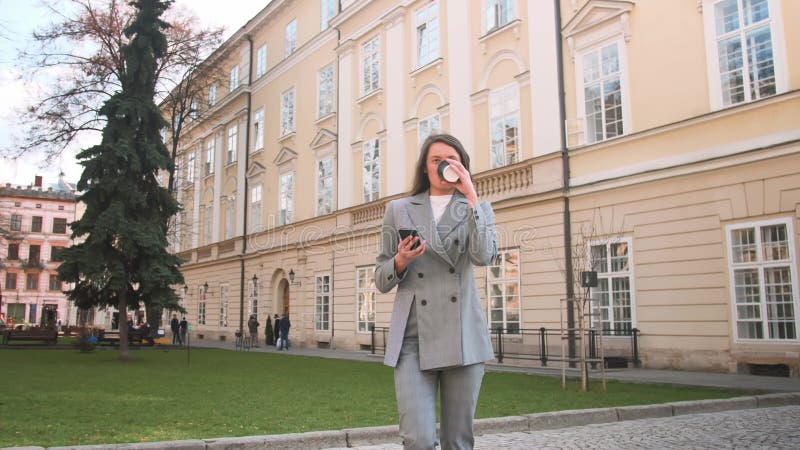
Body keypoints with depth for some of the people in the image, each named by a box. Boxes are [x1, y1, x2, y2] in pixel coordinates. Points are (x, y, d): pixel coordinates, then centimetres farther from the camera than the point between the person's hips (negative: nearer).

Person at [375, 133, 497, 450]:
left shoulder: (478, 209, 12)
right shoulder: (398, 210, 11)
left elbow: (484, 256, -10)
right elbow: (381, 280, 11)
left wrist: (471, 195, -10)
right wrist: (400, 262, -10)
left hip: (462, 334, 1)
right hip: (413, 334, 0)